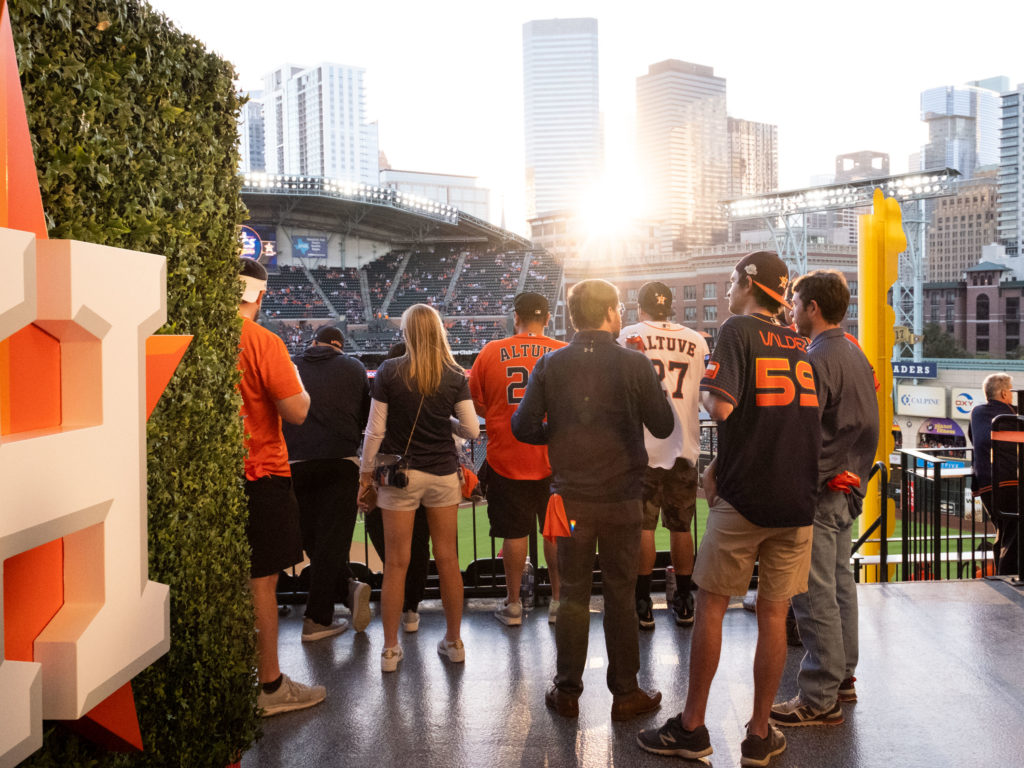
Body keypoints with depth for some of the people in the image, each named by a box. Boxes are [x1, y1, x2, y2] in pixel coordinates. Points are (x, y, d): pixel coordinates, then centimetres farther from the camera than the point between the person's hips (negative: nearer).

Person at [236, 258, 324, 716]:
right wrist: (295, 379, 4)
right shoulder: (263, 342, -15)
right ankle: (269, 685, 12)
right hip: (261, 476, -6)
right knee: (261, 580, 2)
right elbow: (298, 412, -15)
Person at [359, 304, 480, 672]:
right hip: (443, 473, 2)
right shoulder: (455, 377, -3)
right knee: (448, 559, 10)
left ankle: (390, 649, 12)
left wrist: (366, 470, 6)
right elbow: (471, 429, -1)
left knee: (396, 562, 5)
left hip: (398, 475, -1)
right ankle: (454, 641, 21)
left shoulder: (389, 372, -7)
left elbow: (375, 429, -5)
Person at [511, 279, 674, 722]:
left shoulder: (550, 365, -3)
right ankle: (625, 694, 18)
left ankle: (567, 692, 19)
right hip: (622, 498, -1)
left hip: (570, 498, 1)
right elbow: (664, 426, -3)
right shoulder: (634, 364, -9)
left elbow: (523, 427, -6)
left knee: (573, 595, 11)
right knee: (620, 595, 9)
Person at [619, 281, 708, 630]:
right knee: (681, 527, 11)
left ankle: (643, 605, 8)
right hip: (684, 447, 3)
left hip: (644, 447, -3)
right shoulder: (696, 341, 6)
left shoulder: (630, 336, -3)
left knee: (643, 526, 5)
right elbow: (707, 395, 14)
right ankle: (683, 603, 19)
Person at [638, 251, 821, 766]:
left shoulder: (738, 329, -6)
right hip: (797, 495, 5)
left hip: (743, 497, -5)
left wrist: (705, 391, 3)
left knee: (711, 605, 6)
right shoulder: (800, 345, 13)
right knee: (774, 613, 9)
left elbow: (721, 408, -19)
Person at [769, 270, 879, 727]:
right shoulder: (856, 355, 13)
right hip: (848, 487, 10)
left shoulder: (818, 360, -18)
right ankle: (842, 678, 28)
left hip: (817, 492, -10)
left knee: (815, 596, -5)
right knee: (840, 585, 17)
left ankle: (819, 700, 0)